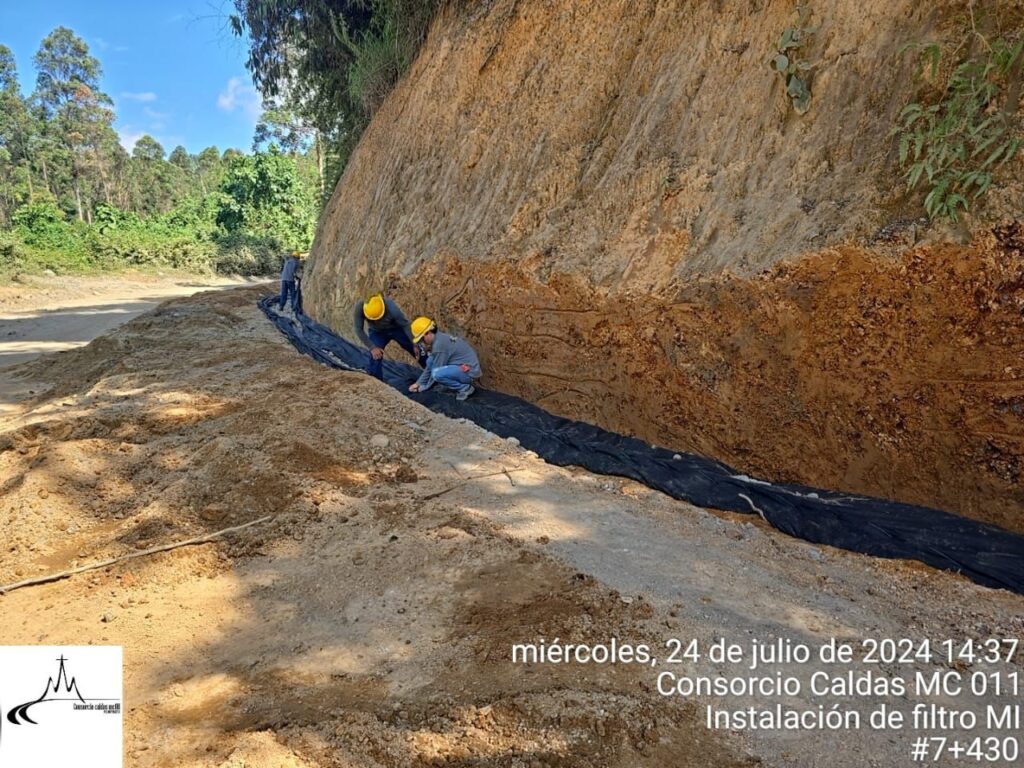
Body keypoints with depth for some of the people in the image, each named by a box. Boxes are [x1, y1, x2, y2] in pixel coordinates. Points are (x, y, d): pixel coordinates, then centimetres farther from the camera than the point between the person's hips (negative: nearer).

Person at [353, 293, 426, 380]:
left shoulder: (392, 308, -39)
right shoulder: (359, 308, -34)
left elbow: (405, 324, -23)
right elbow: (359, 330, -21)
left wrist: (414, 345, -16)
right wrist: (372, 347, -25)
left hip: (397, 329, -1)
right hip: (376, 332, 1)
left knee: (418, 352, 5)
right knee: (375, 358, -15)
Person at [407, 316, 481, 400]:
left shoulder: (439, 344, -22)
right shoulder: (438, 339, 9)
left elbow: (436, 370, -15)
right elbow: (430, 366, 18)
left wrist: (425, 387, 0)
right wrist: (418, 383, 17)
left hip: (469, 370, -10)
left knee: (437, 374, -29)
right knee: (430, 361, 8)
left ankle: (465, 388, -8)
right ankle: (461, 384, 10)